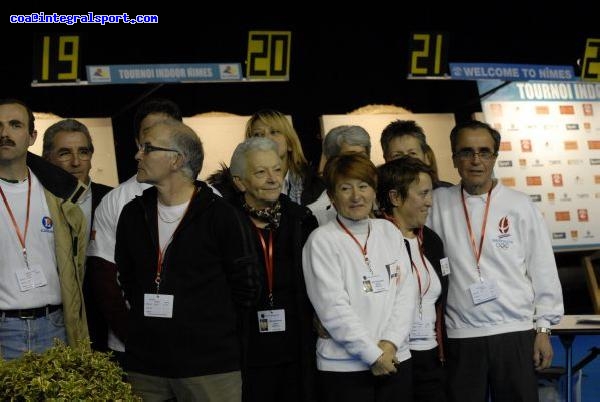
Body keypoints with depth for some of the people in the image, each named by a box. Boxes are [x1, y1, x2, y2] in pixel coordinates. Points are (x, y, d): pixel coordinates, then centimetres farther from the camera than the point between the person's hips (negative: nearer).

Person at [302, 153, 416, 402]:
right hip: (343, 367, -4)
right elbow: (334, 308, -11)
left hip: (396, 360, 4)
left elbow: (406, 292, 5)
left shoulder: (390, 232, 10)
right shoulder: (322, 241, -5)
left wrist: (390, 344, -8)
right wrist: (373, 354, -12)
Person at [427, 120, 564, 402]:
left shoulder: (520, 206, 3)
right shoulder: (438, 204, 4)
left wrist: (544, 328, 2)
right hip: (460, 337, 1)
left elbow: (543, 270, 5)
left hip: (516, 334, 0)